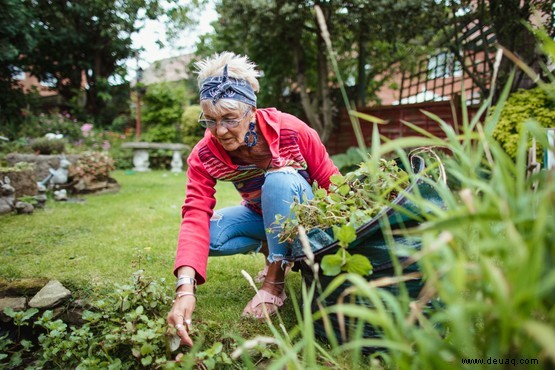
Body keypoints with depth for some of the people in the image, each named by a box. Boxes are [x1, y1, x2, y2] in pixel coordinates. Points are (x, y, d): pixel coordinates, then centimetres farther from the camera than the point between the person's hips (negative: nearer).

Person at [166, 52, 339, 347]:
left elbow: (331, 181, -17)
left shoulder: (290, 129, -26)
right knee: (208, 235, -23)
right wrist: (185, 287, -44)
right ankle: (271, 249, 2)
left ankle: (274, 282, -24)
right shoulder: (204, 155, -21)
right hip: (260, 214, 3)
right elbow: (195, 216, -31)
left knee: (279, 179, -35)